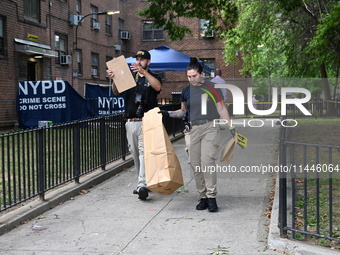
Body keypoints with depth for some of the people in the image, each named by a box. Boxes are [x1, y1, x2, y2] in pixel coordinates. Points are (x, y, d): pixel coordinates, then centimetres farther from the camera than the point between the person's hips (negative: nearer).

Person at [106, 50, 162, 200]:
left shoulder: (153, 77, 8)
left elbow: (158, 87, -16)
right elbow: (116, 92, 3)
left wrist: (144, 72, -24)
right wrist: (114, 79, -17)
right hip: (130, 122, 4)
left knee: (144, 152, -14)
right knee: (135, 153, 9)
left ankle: (142, 185, -21)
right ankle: (143, 181, 21)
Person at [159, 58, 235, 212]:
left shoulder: (211, 87, -1)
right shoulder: (186, 91, 10)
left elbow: (221, 109, 3)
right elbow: (183, 112, 21)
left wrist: (231, 127, 0)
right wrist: (168, 114, 5)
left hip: (210, 127, -4)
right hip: (194, 129, 4)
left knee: (207, 162, -17)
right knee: (196, 165, 2)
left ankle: (211, 197, -9)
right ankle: (203, 197, 13)